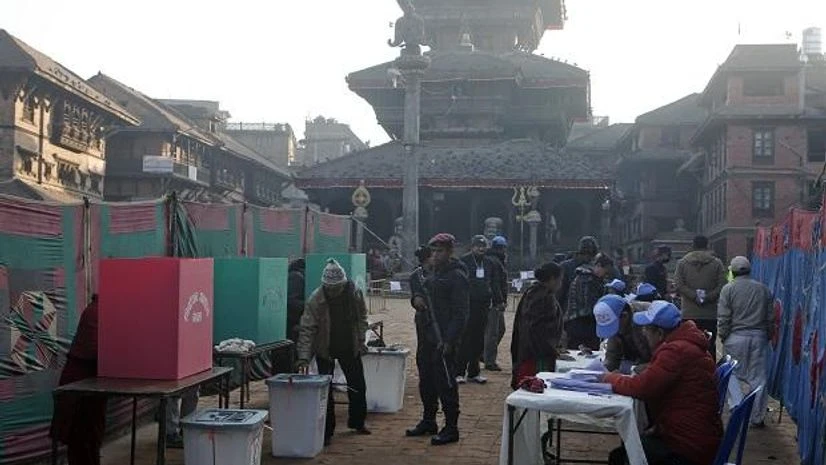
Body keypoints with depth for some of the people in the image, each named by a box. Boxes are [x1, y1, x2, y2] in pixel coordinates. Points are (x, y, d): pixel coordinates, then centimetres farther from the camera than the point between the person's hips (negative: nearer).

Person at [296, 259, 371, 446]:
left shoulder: (354, 293, -13)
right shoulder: (315, 299, -23)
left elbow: (362, 318, 4)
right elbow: (307, 330, -25)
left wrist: (361, 341, -1)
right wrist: (304, 358, -32)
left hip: (350, 347, 4)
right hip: (325, 350, -3)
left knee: (358, 386, 12)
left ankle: (357, 422, 33)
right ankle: (326, 431, 7)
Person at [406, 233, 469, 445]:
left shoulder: (456, 276, -11)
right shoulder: (433, 273, 16)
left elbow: (460, 313, -16)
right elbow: (418, 287, 26)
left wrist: (449, 340, -22)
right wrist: (416, 299, 0)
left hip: (443, 340, -9)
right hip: (426, 337, 9)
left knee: (445, 383, -4)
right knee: (426, 382, 17)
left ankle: (451, 428, 4)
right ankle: (428, 422, 30)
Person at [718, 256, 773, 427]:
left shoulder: (728, 289, -4)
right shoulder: (763, 289, 6)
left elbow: (723, 318, -5)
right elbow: (770, 317, 10)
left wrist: (723, 337, 6)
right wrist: (768, 335, 20)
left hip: (736, 337, -2)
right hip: (759, 337, 2)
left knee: (733, 374, 10)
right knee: (758, 378, 5)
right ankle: (757, 417, 9)